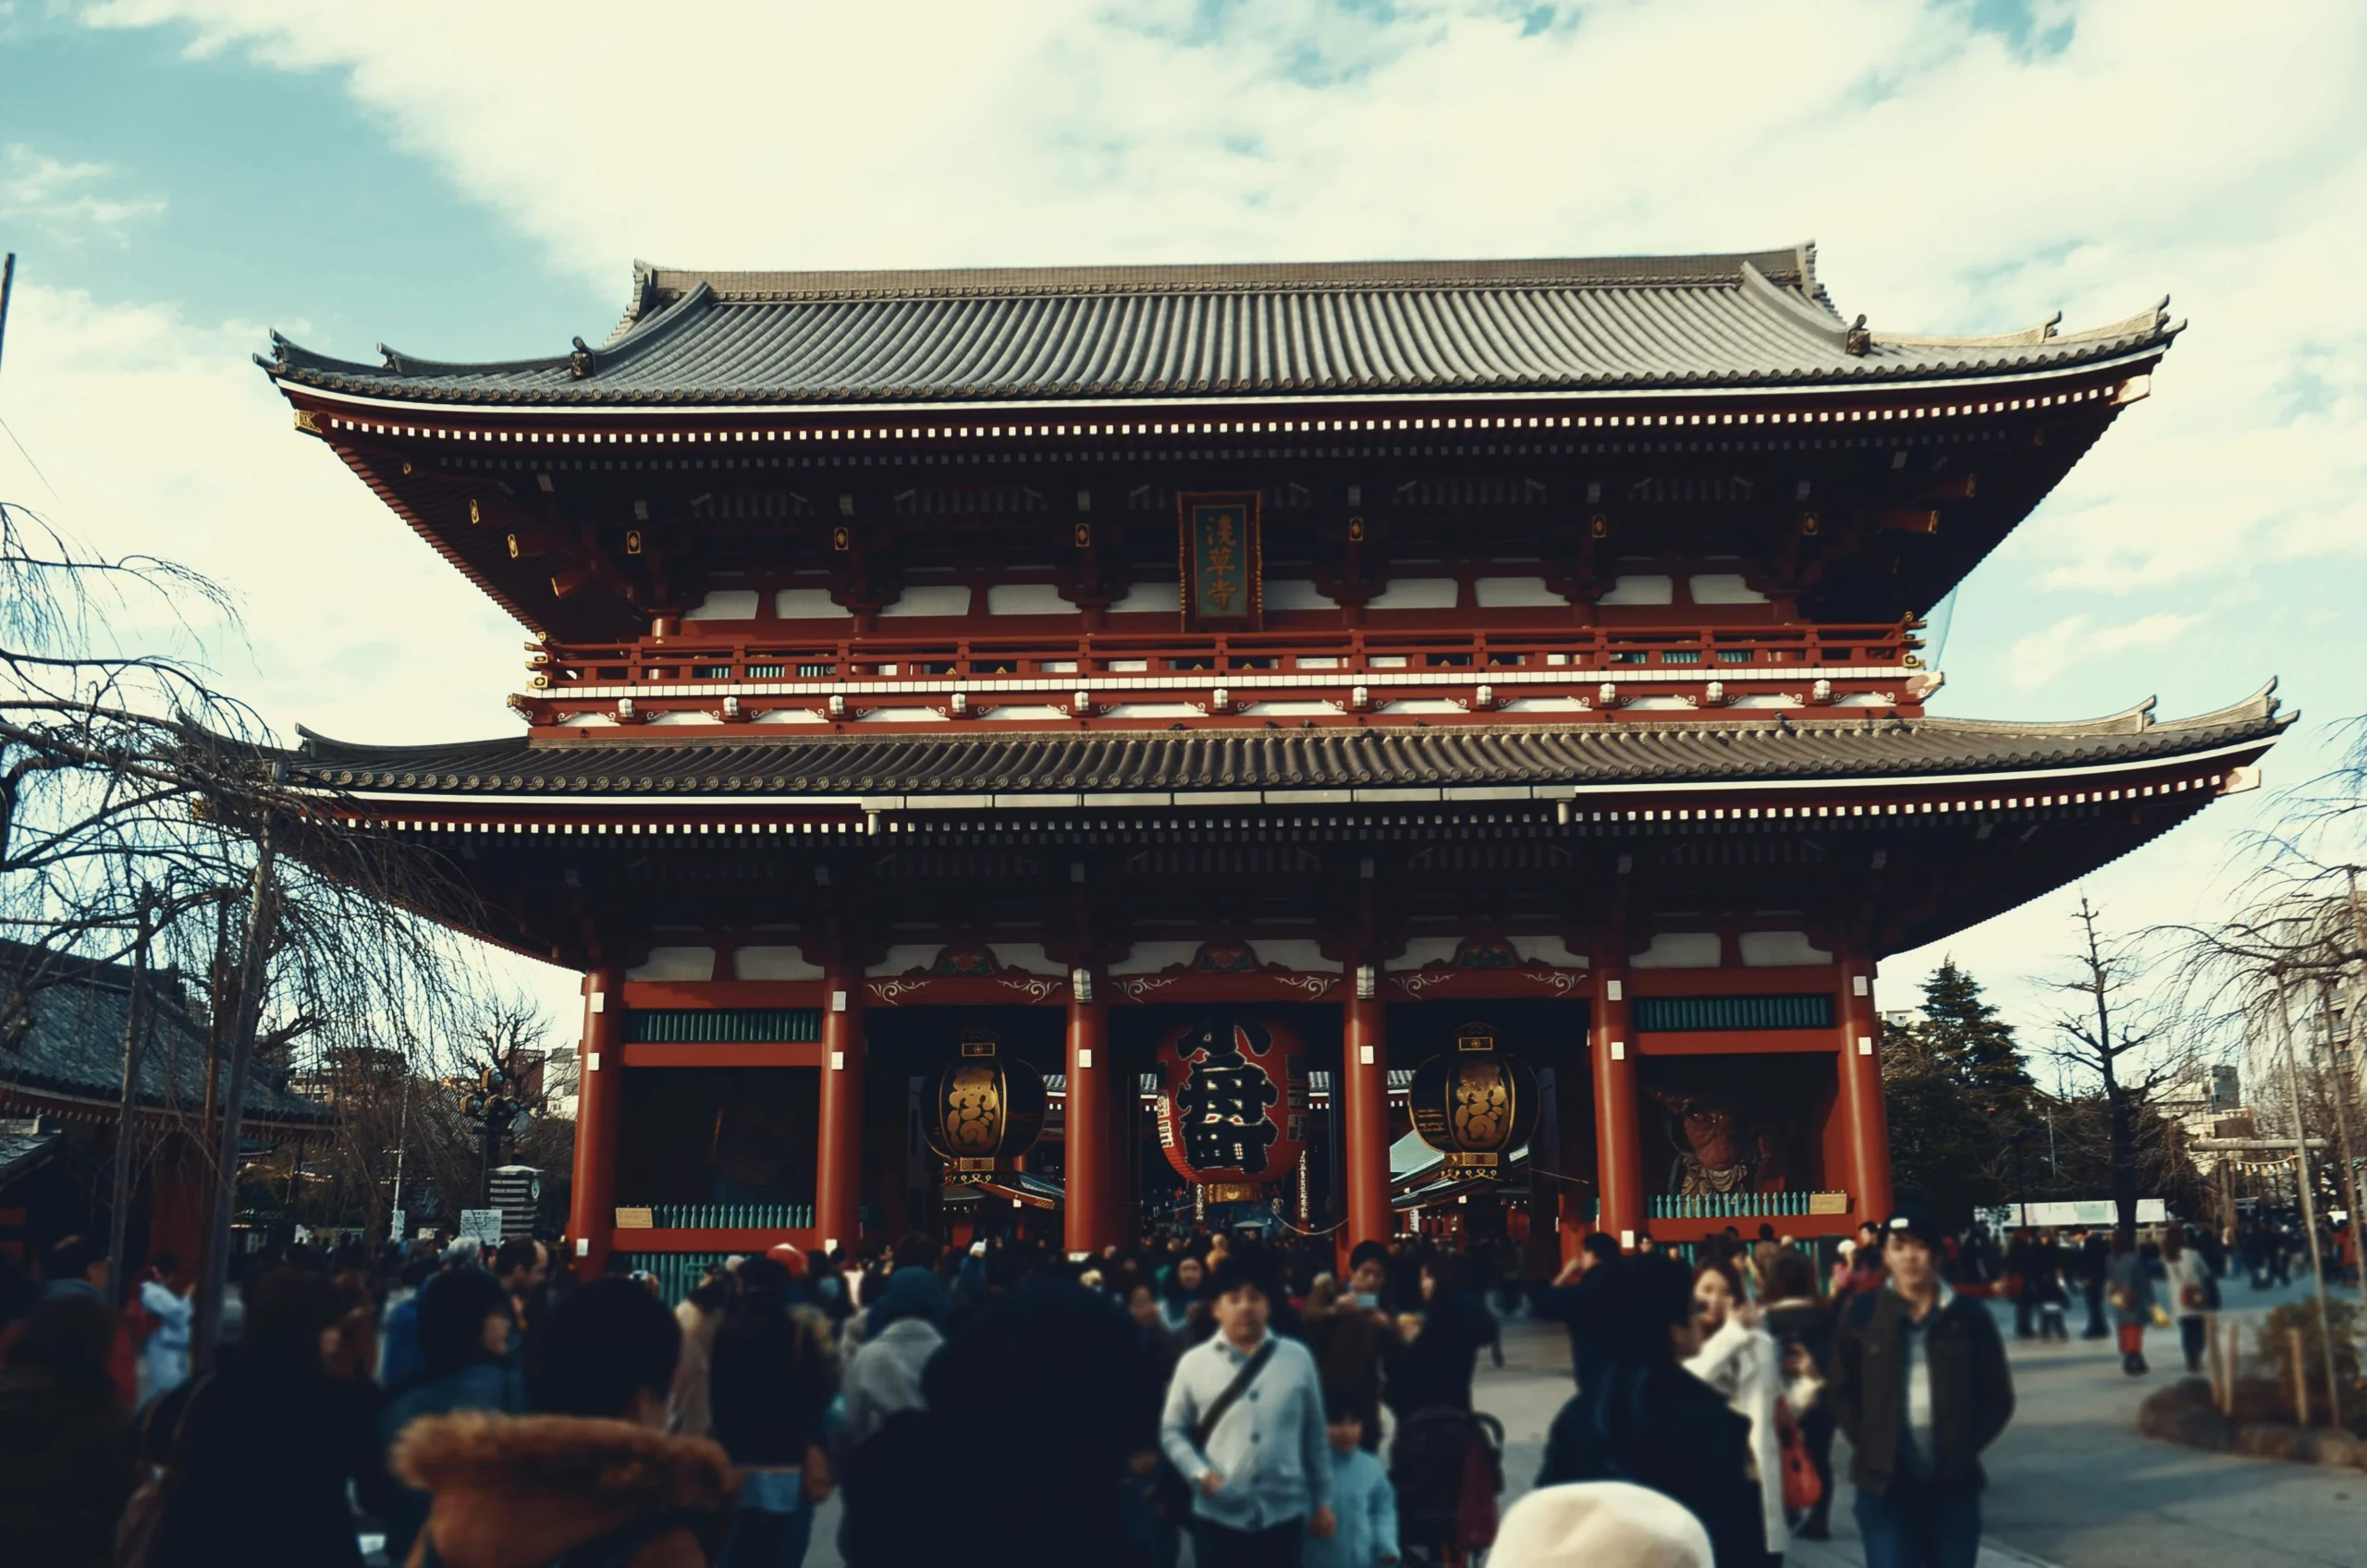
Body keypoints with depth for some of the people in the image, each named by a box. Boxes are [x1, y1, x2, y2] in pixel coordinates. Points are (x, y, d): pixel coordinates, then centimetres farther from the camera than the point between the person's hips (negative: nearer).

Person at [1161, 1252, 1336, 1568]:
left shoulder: (1297, 1358, 3)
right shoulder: (1193, 1362, -1)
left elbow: (1316, 1435, 9)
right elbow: (1172, 1431, 5)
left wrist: (1322, 1501, 11)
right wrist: (1200, 1473, -11)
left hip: (1283, 1515, 1)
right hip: (1218, 1516, -1)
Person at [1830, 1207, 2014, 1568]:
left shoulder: (1970, 1316, 0)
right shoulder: (1861, 1315, -1)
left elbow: (1998, 1396, 6)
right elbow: (1842, 1391, 6)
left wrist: (1965, 1447, -2)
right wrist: (1869, 1447, -3)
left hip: (1953, 1483, 1)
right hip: (1884, 1482, -1)